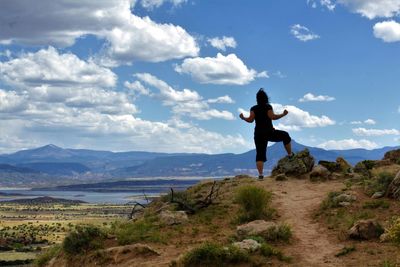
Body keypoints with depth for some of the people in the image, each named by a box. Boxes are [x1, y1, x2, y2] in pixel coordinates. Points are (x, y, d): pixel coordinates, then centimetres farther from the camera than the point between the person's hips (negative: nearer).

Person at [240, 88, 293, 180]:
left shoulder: (253, 109, 1)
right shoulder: (268, 107, -6)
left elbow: (250, 120, -8)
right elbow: (273, 117, -16)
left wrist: (243, 118, 9)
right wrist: (283, 114, -7)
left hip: (259, 134, 2)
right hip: (269, 132, -2)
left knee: (260, 154, 1)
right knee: (285, 135, 24)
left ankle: (260, 174, -11)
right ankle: (290, 154, 29)